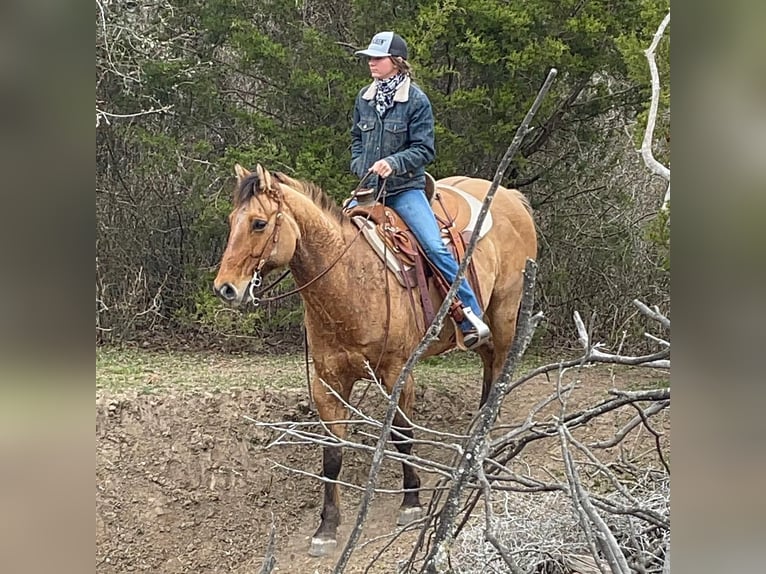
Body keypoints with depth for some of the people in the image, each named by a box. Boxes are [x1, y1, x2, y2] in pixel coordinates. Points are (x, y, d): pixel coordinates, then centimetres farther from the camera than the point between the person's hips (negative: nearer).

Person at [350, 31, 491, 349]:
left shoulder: (416, 100, -8)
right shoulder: (364, 98, 7)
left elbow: (424, 150, -10)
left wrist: (393, 162, -24)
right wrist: (360, 166, 2)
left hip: (405, 189, -5)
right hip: (369, 188, 6)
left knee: (435, 247, -19)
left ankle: (472, 318, -15)